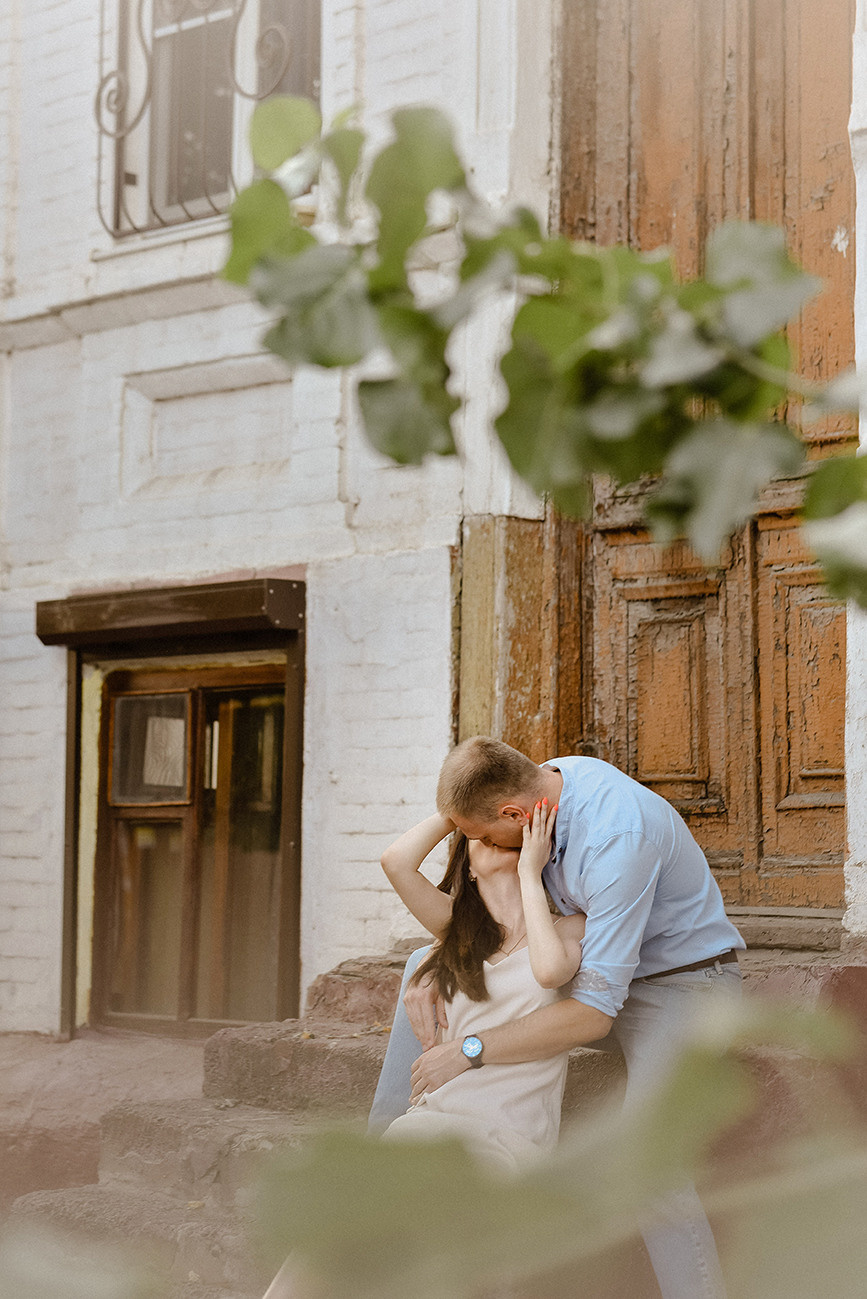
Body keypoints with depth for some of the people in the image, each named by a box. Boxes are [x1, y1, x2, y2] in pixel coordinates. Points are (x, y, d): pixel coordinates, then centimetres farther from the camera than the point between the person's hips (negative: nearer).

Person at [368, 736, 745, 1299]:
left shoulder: (616, 838, -36)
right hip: (603, 961, 9)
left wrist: (467, 1051, -31)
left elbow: (593, 1012, -36)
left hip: (681, 978, -9)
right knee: (426, 963, 5)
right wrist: (435, 971, -10)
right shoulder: (547, 781, -11)